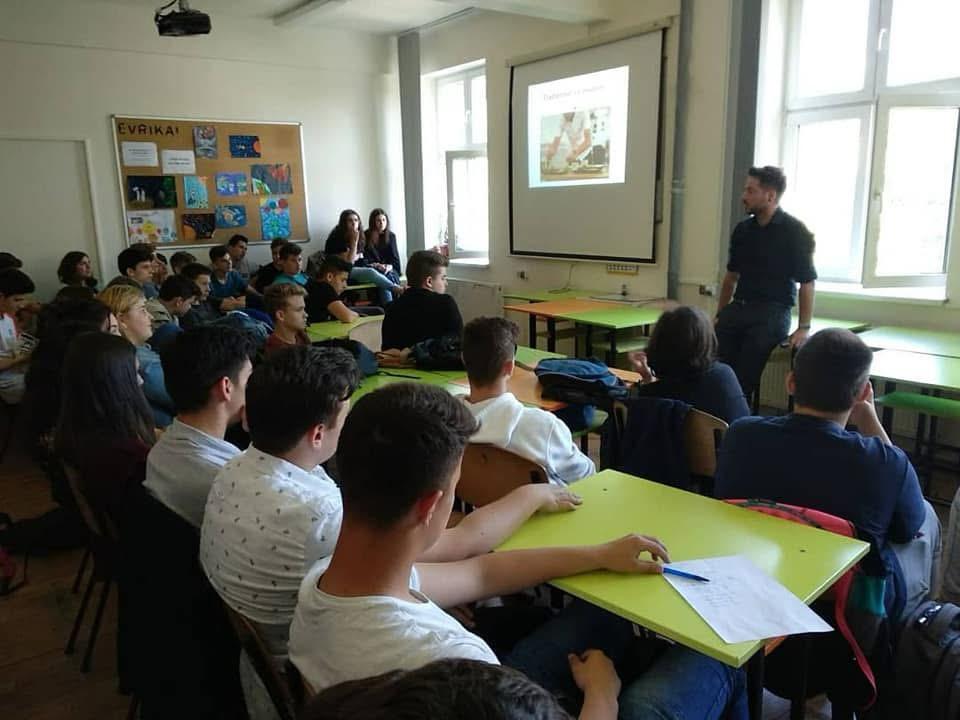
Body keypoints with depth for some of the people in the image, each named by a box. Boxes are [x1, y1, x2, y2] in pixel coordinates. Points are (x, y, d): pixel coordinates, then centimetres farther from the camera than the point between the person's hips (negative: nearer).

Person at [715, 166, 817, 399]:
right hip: (737, 308, 5)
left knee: (745, 381, -10)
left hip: (772, 312, -5)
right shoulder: (742, 229, 12)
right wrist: (720, 315, 17)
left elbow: (807, 282, -7)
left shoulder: (795, 231, -5)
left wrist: (804, 328, -13)